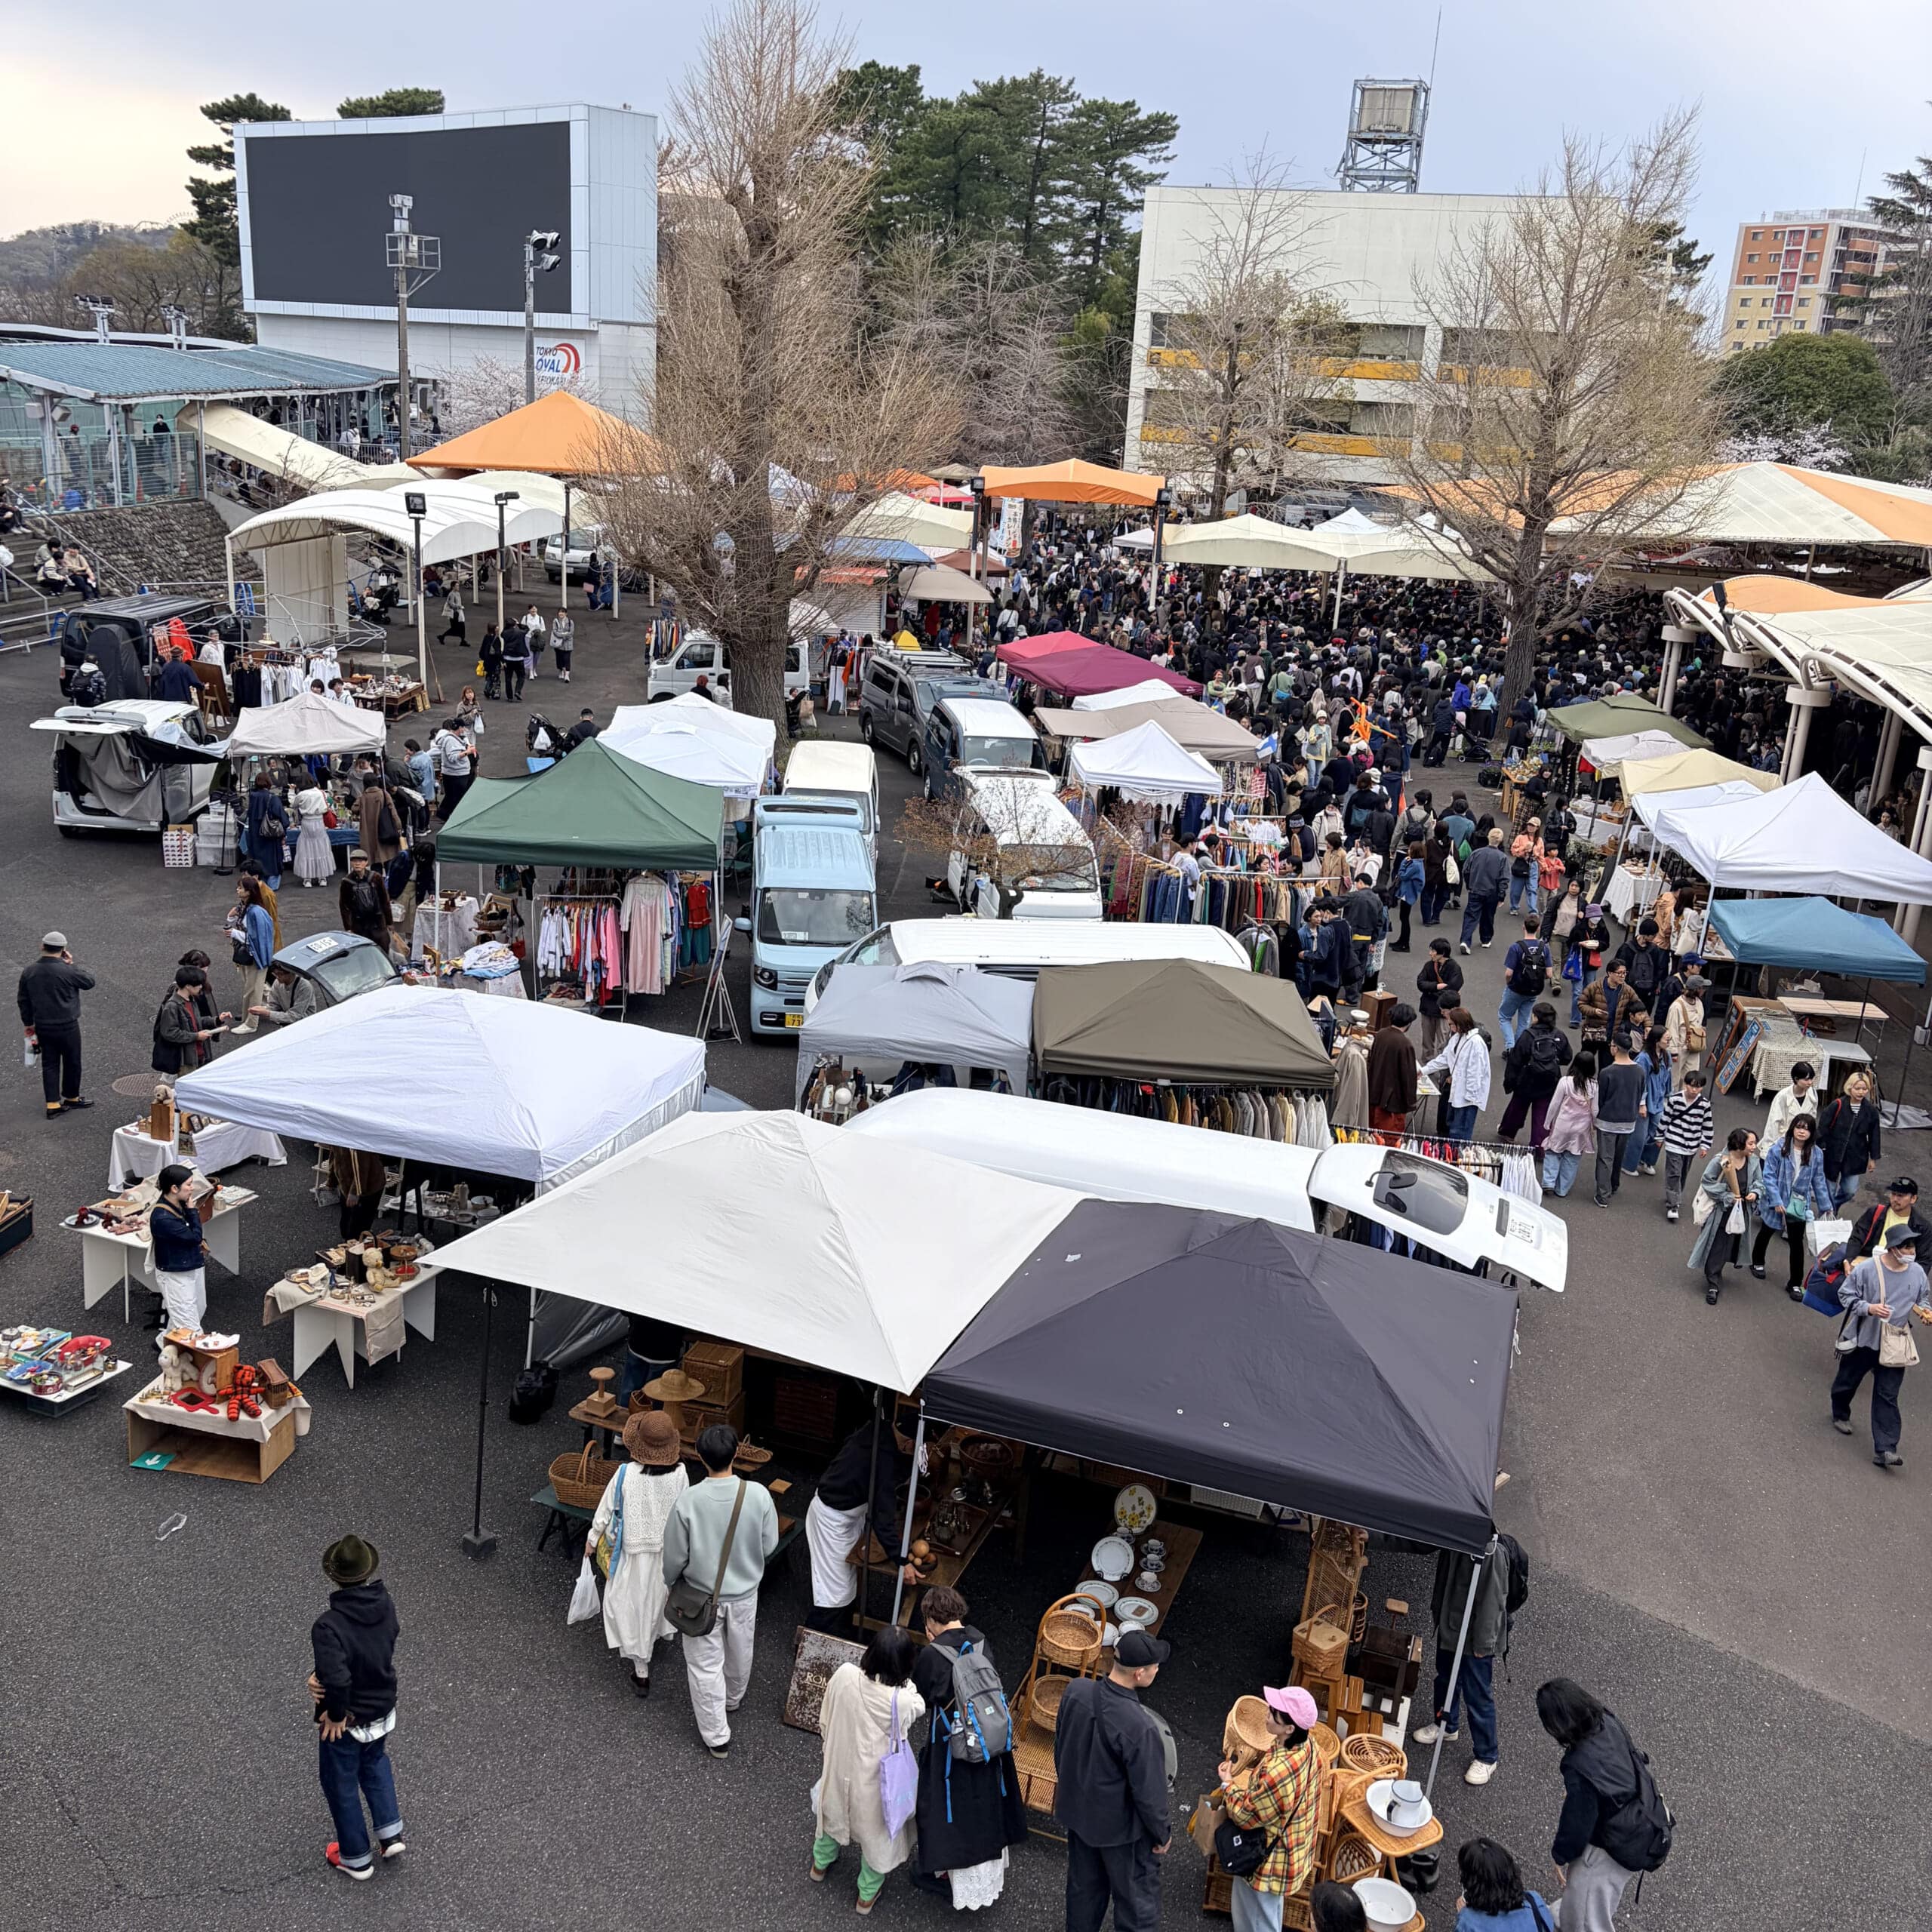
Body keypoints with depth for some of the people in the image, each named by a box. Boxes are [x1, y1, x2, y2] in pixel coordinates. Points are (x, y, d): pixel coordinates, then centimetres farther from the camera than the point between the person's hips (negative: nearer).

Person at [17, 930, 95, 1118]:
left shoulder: (29, 972, 0)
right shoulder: (67, 971, -19)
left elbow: (23, 1000, 9)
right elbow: (89, 982, -3)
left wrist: (28, 1023, 21)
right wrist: (72, 964, 0)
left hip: (42, 1027, 5)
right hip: (67, 1026, -5)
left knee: (49, 1064, 12)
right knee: (72, 1062, 13)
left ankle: (53, 1103, 11)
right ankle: (71, 1097, 27)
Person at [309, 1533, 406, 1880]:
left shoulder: (329, 1625, -35)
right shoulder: (386, 1605, -16)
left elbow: (337, 1680, -39)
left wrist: (335, 1714, -19)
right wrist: (323, 1677, -12)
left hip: (346, 1722, -5)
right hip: (383, 1709, 5)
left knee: (342, 1786, 20)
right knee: (375, 1762, 34)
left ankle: (357, 1860, 38)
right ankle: (391, 1834, 34)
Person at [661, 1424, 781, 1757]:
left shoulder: (689, 1501, -27)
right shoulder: (758, 1495, -23)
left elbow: (675, 1555, -14)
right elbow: (769, 1545, -9)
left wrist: (671, 1584, 7)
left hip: (702, 1596, -2)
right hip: (744, 1593, 2)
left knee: (706, 1666, 16)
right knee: (739, 1654, 28)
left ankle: (716, 1737, 28)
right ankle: (732, 1700, 54)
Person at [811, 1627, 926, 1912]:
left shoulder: (844, 1676, -27)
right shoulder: (903, 1702, -35)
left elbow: (824, 1722, -8)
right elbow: (919, 1709, -8)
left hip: (840, 1769, 3)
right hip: (875, 1783, -3)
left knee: (833, 1810, 35)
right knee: (877, 1834, 27)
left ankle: (821, 1863, 62)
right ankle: (867, 1894, 50)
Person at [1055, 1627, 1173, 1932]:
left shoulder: (1077, 1690, -19)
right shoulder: (1140, 1727, -37)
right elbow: (1149, 1792, -23)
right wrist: (1163, 1833, -4)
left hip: (1078, 1810, 6)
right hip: (1122, 1827, -6)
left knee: (1083, 1887, 28)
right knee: (1137, 1905, 19)